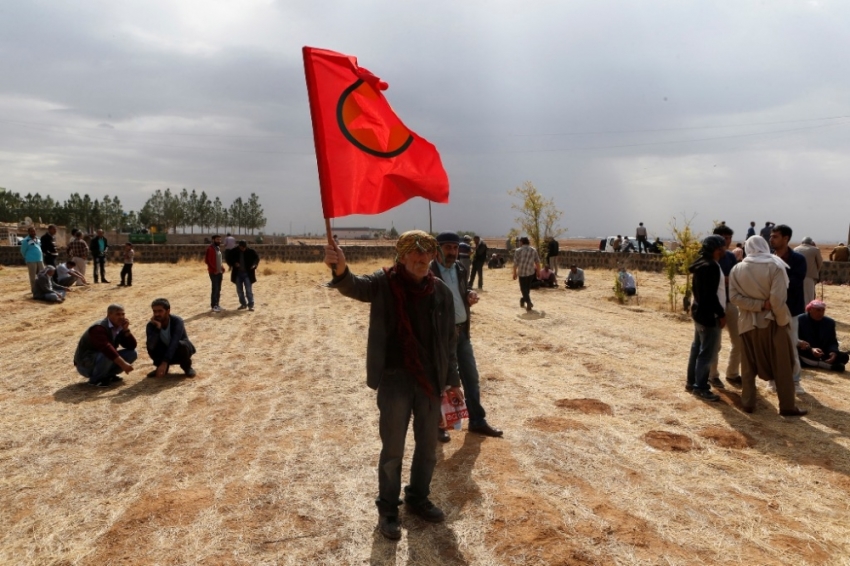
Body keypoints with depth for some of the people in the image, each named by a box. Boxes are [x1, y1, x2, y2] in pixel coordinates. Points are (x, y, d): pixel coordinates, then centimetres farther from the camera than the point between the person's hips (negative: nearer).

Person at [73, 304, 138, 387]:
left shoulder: (119, 328, 1)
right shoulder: (99, 328, -24)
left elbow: (132, 346, -4)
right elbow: (106, 348, -39)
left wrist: (126, 329, -18)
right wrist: (123, 364, -45)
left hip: (100, 360, 7)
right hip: (85, 364, -7)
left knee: (132, 353, -8)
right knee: (106, 355, -38)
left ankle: (107, 375, 2)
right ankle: (95, 379, -13)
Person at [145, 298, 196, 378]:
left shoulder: (177, 321, -26)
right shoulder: (151, 324, -17)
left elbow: (174, 344, -36)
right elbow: (150, 346, -31)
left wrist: (164, 363, -45)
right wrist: (157, 328, -41)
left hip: (179, 353, -2)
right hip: (165, 352, 2)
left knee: (182, 345, -36)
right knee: (151, 347, -27)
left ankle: (187, 368, -7)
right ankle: (161, 367, 0)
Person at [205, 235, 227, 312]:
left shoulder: (218, 248, 14)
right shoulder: (210, 248, -11)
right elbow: (207, 260, -16)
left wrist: (223, 267, 8)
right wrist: (214, 269, -19)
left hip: (220, 272, 8)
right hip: (213, 272, -8)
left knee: (218, 289, 11)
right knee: (215, 288, -8)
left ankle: (217, 304, 18)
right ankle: (214, 306, -4)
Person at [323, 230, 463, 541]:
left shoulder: (441, 291, 0)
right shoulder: (383, 283, -9)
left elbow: (450, 339, 6)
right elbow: (354, 286, -29)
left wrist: (453, 379, 7)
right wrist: (340, 270, -52)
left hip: (430, 380, 4)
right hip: (394, 379, -3)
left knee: (427, 446, 18)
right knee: (392, 450, 8)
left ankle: (418, 498, 40)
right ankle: (387, 509, 28)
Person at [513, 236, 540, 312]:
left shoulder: (518, 250, -5)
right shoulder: (533, 250, 7)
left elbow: (515, 263, -7)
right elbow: (538, 262, 7)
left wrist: (515, 273, 0)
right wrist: (538, 272, 15)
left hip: (522, 272, -4)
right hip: (531, 272, 4)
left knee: (523, 288, 3)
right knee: (527, 287, 20)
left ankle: (529, 303, -14)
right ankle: (523, 300, 38)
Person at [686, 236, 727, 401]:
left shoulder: (702, 263, 10)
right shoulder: (711, 266, -20)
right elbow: (710, 294, -23)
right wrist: (721, 313, -16)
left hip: (700, 311, 10)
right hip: (708, 314, -10)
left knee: (697, 347, 16)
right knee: (707, 352, -4)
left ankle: (692, 381, 24)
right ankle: (700, 387, 2)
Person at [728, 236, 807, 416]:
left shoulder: (737, 269, -2)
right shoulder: (775, 267, -10)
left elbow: (734, 297, -11)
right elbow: (777, 299, -18)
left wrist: (759, 305, -12)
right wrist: (783, 321, -8)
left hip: (748, 323, 2)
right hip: (772, 322, -2)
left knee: (748, 365, 12)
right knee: (782, 366, 8)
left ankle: (748, 402, 15)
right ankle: (787, 406, 12)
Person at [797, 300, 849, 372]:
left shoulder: (830, 322, 7)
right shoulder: (800, 320, -8)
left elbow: (833, 342, 6)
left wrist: (833, 352, -19)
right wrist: (811, 349, -32)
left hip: (823, 354, 4)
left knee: (844, 356, -18)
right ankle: (829, 365, -33)